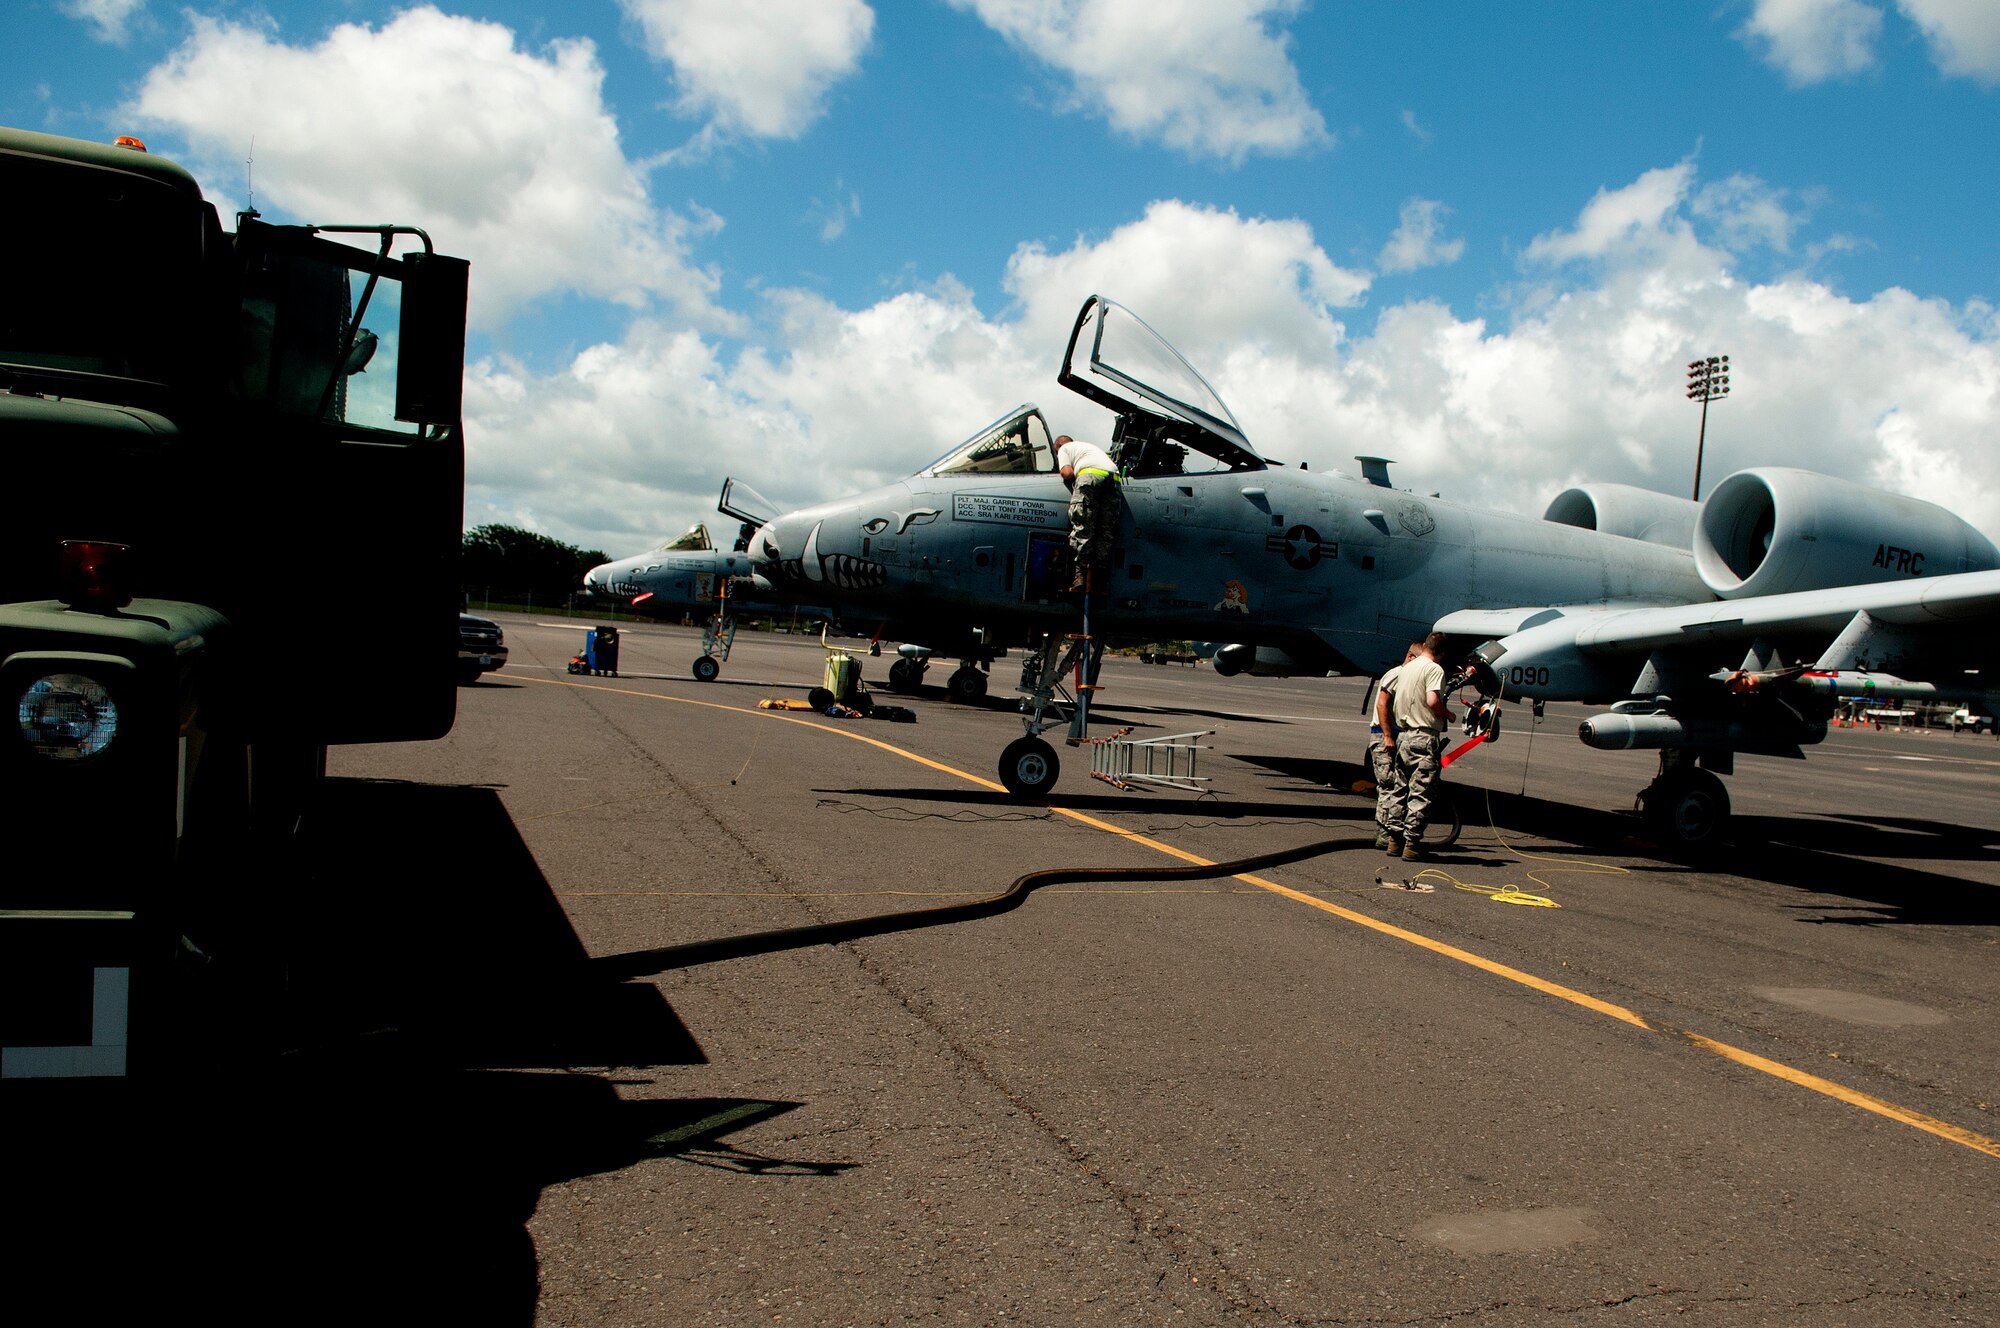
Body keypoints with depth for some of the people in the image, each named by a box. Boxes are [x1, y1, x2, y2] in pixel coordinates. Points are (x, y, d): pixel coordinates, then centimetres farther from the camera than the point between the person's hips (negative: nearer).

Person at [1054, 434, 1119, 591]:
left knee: (1081, 526, -10)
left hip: (1090, 474, -6)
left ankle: (1080, 574, -22)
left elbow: (1068, 473, 6)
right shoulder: (1090, 445, 43)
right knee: (1105, 530, 4)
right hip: (1114, 477, 6)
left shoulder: (1064, 448, 23)